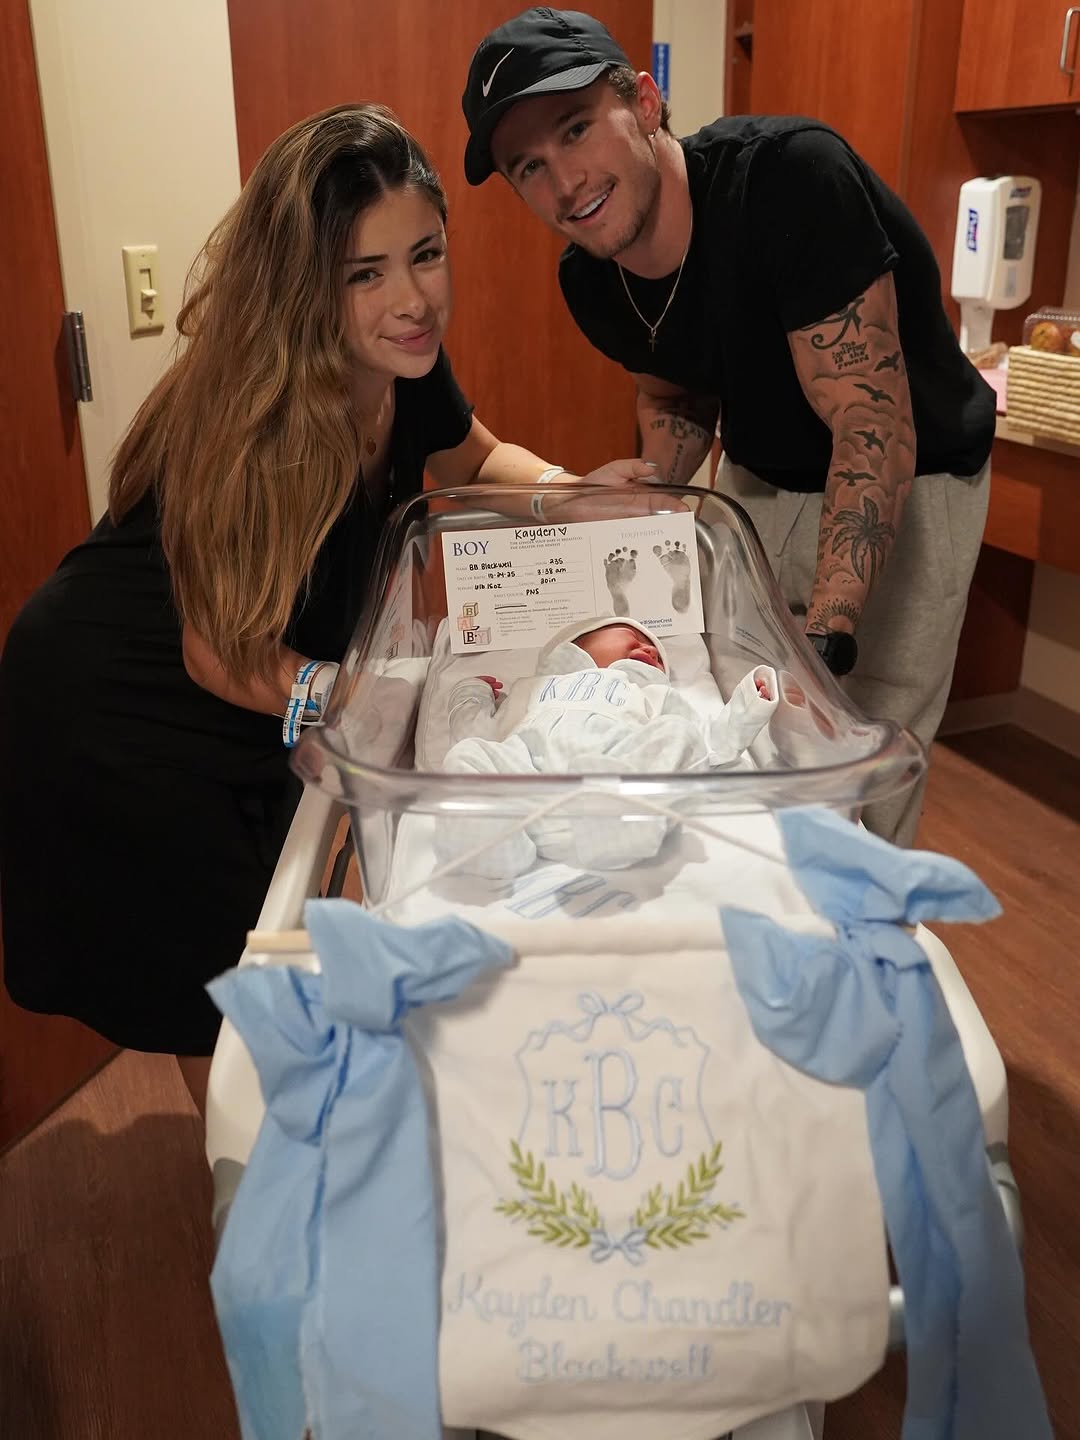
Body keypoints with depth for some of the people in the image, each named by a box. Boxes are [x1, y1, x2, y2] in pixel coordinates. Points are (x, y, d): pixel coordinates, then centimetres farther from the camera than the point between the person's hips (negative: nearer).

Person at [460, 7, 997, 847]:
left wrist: (827, 635, -38)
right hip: (760, 484, 6)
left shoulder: (788, 176, -30)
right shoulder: (590, 282, -9)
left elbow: (875, 431, -32)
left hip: (907, 486, -6)